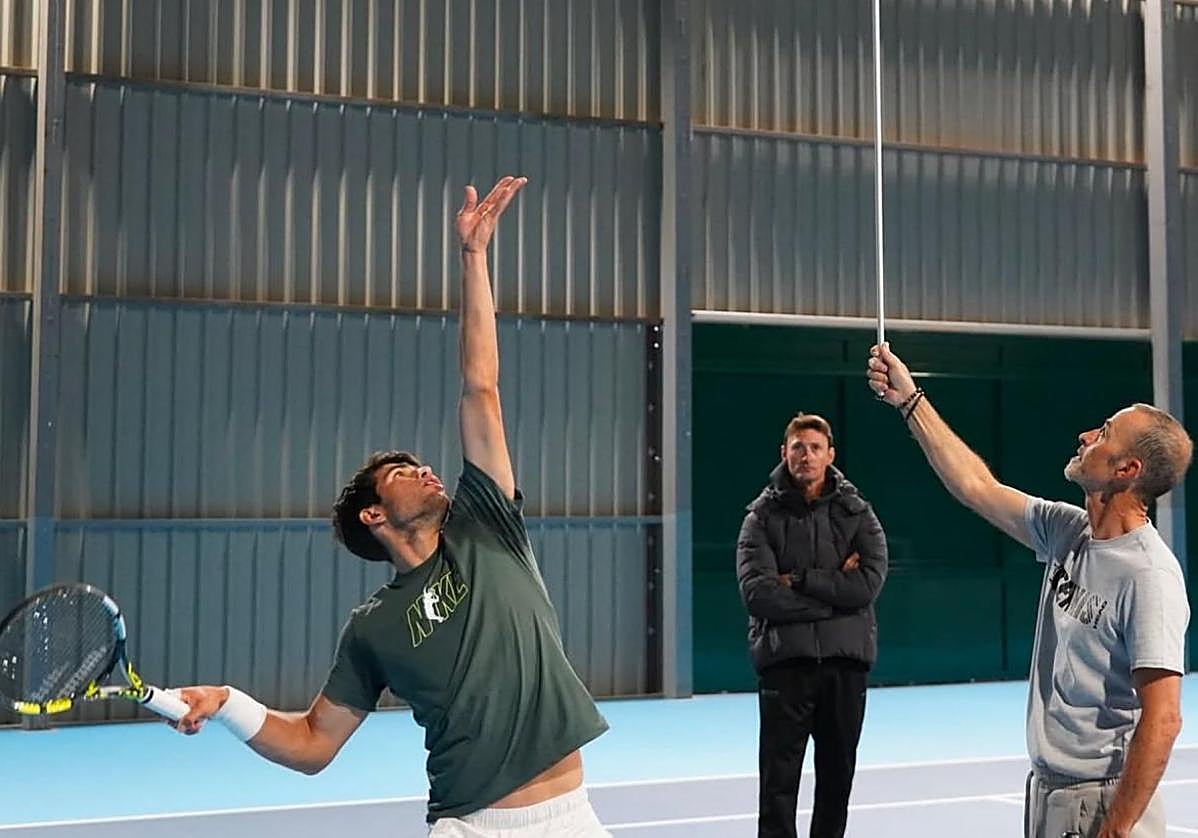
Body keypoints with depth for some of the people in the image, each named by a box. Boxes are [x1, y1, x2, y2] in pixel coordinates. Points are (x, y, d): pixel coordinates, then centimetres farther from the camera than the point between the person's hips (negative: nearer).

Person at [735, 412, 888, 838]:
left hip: (844, 660, 2)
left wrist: (800, 580, -12)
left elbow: (869, 584, -9)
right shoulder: (763, 516, 2)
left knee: (837, 774, 12)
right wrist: (833, 591, -12)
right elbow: (757, 591, -12)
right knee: (779, 779, 0)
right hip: (785, 660, -2)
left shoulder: (857, 513, 6)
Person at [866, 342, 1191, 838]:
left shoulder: (1148, 574, -19)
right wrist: (910, 401, 16)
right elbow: (977, 488, 15)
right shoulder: (1067, 532, 4)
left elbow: (1162, 718, -23)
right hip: (1045, 788, 8)